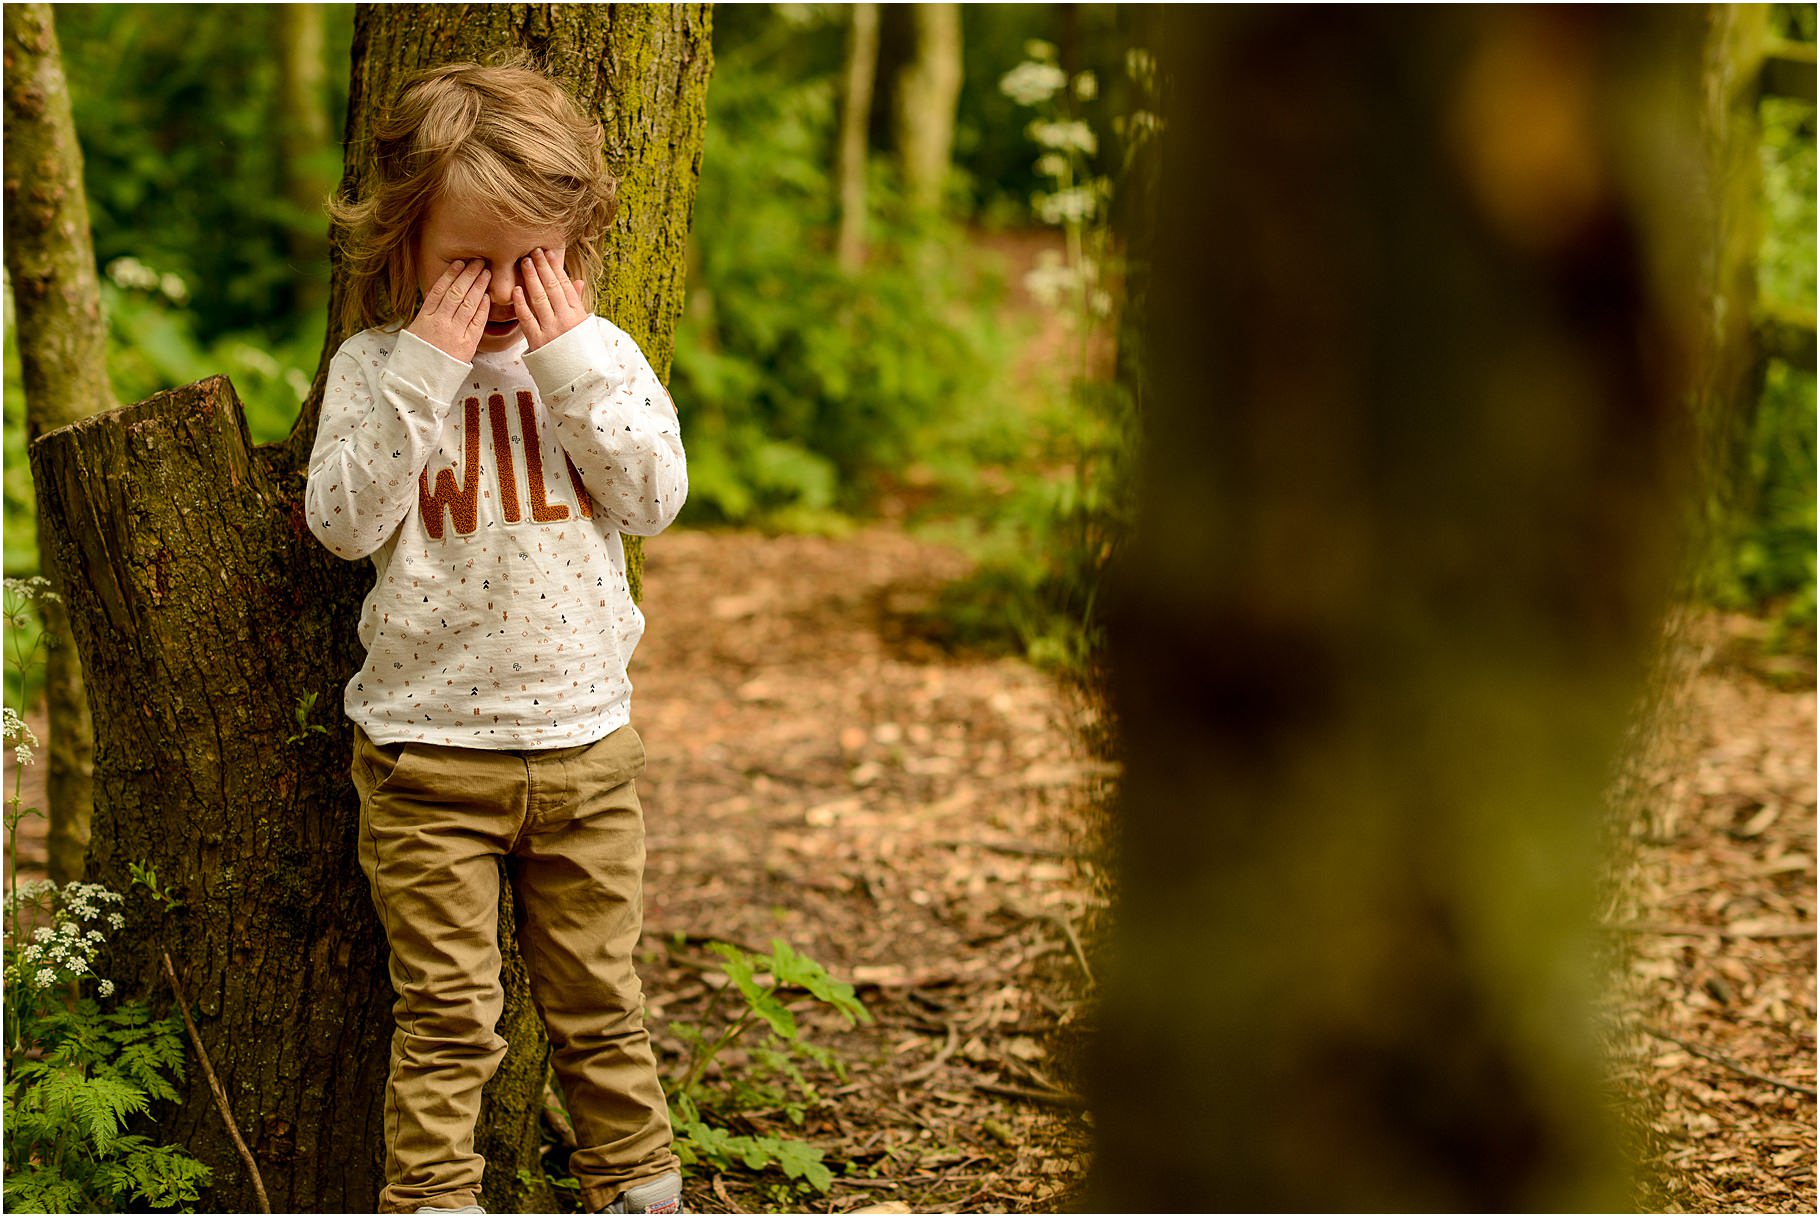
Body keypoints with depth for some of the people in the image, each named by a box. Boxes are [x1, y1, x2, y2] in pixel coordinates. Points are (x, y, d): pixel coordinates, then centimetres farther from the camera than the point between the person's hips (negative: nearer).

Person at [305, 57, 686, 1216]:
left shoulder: (597, 352, 2)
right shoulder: (375, 367, -3)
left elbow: (655, 496, -9)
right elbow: (343, 519, -14)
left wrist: (571, 358, -16)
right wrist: (423, 371, -20)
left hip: (586, 740, 2)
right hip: (427, 753, -2)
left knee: (600, 996, 14)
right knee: (447, 1014, 2)